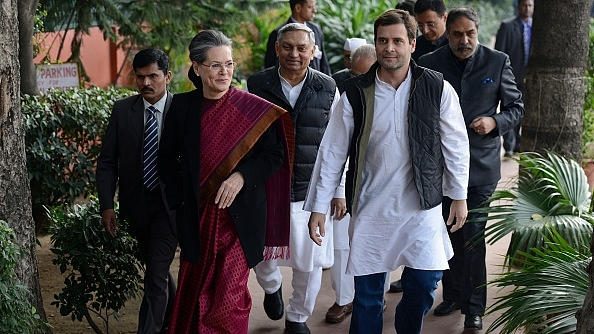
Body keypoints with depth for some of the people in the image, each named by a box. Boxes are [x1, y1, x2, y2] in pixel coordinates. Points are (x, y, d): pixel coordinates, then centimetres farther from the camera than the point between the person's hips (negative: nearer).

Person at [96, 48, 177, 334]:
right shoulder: (122, 110, -1)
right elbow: (107, 162, 2)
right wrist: (106, 205, -5)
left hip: (169, 203, -4)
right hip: (136, 203, 4)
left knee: (156, 274, -9)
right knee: (157, 268, 19)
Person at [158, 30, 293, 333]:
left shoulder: (253, 109, -6)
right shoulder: (182, 106, 1)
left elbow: (274, 154, -4)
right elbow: (167, 158, 10)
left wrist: (242, 175, -18)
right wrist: (179, 199, 2)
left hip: (239, 214, -2)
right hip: (196, 215, 2)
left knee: (230, 295, -2)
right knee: (195, 290, 12)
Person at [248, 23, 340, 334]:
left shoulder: (327, 88, 0)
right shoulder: (256, 86, -3)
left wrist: (339, 191, 5)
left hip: (311, 191, 1)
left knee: (310, 263, 7)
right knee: (264, 259, 11)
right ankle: (272, 287, 46)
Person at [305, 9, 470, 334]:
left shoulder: (437, 88, -5)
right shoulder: (355, 93, -4)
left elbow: (455, 144, 4)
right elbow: (332, 152, 0)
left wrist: (459, 195, 6)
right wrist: (318, 207, -1)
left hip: (422, 206, 0)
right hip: (371, 207, 0)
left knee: (424, 283, 3)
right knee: (367, 292, 6)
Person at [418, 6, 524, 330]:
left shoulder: (497, 62, -2)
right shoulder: (429, 63, -1)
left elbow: (516, 107, 5)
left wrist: (495, 122, -14)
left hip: (480, 165, -2)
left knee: (473, 237, -2)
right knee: (448, 234, 13)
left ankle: (473, 306, 10)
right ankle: (452, 294, 29)